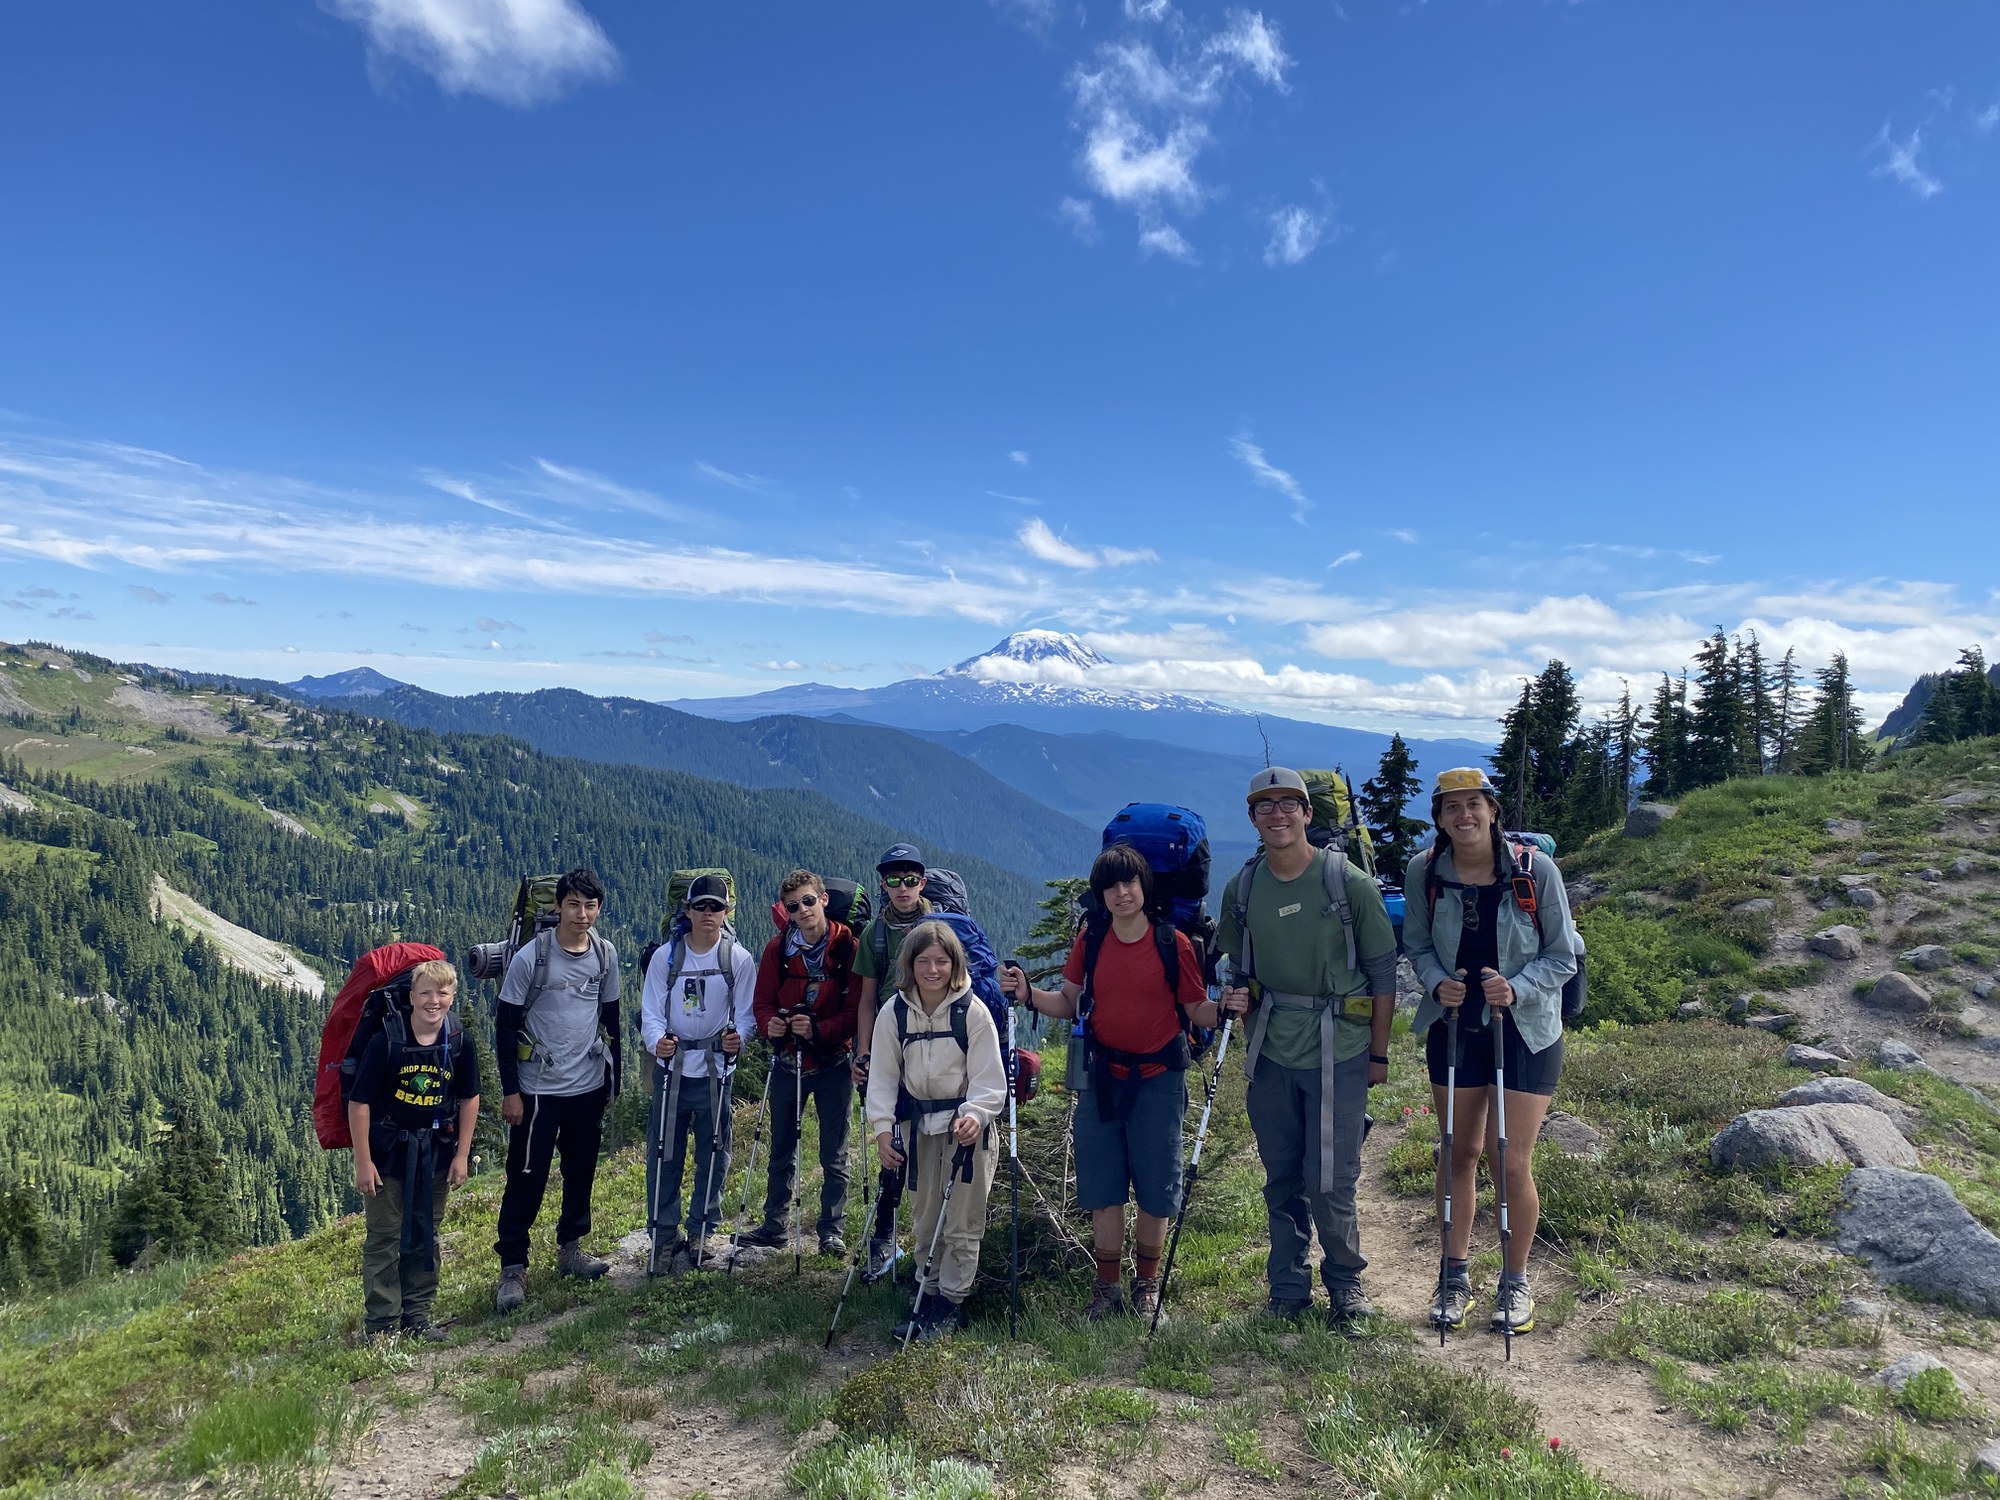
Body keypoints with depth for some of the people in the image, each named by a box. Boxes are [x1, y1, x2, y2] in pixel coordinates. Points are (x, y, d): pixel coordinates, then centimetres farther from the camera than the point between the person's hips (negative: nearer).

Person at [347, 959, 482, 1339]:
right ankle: (382, 1324, 13)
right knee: (384, 1237, 2)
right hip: (388, 1150, -3)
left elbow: (469, 1098, 3)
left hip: (436, 1151, 3)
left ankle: (417, 1315, 24)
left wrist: (462, 1154, 2)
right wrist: (363, 1161, -12)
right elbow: (359, 1101, -12)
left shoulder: (460, 1043, -7)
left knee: (425, 1236, 12)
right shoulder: (387, 1041, -17)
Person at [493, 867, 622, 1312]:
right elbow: (506, 1026, -7)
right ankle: (512, 1267, 12)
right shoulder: (530, 957, -12)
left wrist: (613, 1080, 13)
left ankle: (571, 1248, 31)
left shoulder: (606, 955, 1)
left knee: (581, 1172, 14)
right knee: (527, 1179, 0)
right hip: (538, 1089, -4)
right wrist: (510, 1091, -9)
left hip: (589, 1087, 4)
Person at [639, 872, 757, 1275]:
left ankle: (702, 1232, 24)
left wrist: (738, 1035, -24)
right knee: (664, 1155, 4)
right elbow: (650, 1011, -2)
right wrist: (656, 1041, -22)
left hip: (716, 1071, 0)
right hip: (671, 1066, 0)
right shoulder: (665, 956, 0)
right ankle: (664, 1236, 18)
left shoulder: (739, 958, -2)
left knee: (714, 1154, 7)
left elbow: (746, 1012, -3)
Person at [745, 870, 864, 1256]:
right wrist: (770, 1024, -20)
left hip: (833, 1062, -3)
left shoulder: (848, 946, -11)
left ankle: (833, 1231, 18)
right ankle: (773, 1225, 29)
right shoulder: (777, 949, -1)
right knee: (782, 1150, 15)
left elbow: (857, 1008, -12)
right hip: (788, 1062, 3)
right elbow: (763, 1003, 2)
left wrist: (819, 1029, -25)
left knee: (834, 1155, 6)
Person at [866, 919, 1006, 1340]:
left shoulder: (972, 1010, -15)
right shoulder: (893, 1013, -6)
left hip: (966, 1122, -3)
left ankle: (952, 1302, 16)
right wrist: (883, 1126, -12)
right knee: (925, 1218, 13)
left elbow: (989, 1078, -14)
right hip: (918, 1123, 3)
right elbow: (883, 1076, -1)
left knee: (962, 1221, 2)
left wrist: (974, 1116, -31)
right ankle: (929, 1294, 29)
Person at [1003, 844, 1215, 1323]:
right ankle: (1108, 1286, 25)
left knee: (1154, 1189, 7)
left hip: (1157, 1078, -2)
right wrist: (1029, 995, -11)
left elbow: (1196, 1010, -3)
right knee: (1102, 1187, 9)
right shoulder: (1090, 939, 0)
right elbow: (1069, 1002, 5)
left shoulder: (1174, 943, -8)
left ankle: (1147, 1284, 28)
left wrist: (1224, 1006, -24)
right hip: (1102, 1076, 2)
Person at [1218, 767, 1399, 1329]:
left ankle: (1346, 1282, 25)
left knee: (1328, 1182, -1)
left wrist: (1378, 1054, 0)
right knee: (1281, 1180, 12)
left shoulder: (1349, 882, -7)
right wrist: (1233, 998, -7)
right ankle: (1288, 1289, 29)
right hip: (1270, 1054, 4)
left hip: (1338, 1052, -3)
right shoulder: (1242, 889, 3)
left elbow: (1383, 972, -1)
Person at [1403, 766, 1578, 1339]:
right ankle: (1455, 1276, 29)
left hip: (1525, 1030, -2)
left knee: (1511, 1161, -2)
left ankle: (1515, 1283, 23)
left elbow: (1563, 955, -6)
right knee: (1459, 1152, 11)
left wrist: (1516, 989, -22)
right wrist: (1437, 983, -14)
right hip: (1454, 1027, 2)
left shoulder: (1536, 869, -13)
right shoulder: (1424, 871, -7)